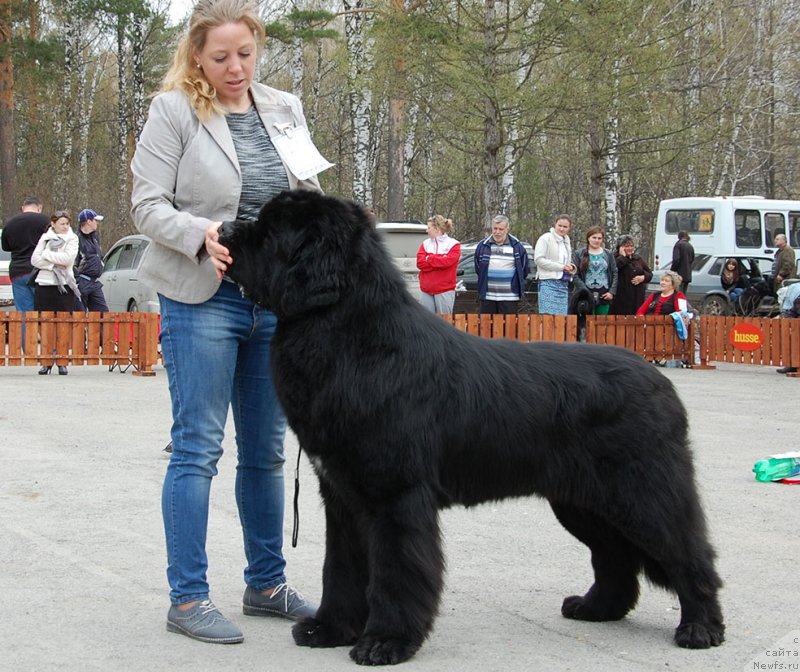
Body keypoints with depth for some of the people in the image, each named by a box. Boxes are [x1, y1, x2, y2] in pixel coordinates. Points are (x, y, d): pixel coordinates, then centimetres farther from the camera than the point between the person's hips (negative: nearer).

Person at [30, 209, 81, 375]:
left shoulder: (72, 239, 6)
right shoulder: (45, 237, 11)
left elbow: (68, 258, -11)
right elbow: (35, 259, 1)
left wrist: (47, 254, -5)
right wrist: (55, 264, -9)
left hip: (64, 287, -2)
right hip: (44, 286, 2)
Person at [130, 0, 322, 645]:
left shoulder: (286, 109, 10)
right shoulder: (173, 111, -5)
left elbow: (309, 197, 16)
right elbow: (148, 203, -8)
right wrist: (202, 235, -25)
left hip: (276, 301, 5)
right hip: (203, 300, -5)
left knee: (266, 449, 11)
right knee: (198, 447, -4)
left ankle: (267, 585, 22)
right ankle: (188, 598, 3)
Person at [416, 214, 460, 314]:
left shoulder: (453, 244, 1)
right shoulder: (425, 244, 12)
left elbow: (447, 261, -15)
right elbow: (420, 263, -1)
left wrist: (429, 259, -4)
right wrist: (440, 262, -9)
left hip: (444, 291, -4)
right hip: (426, 291, 4)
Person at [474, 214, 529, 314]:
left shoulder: (517, 247, 2)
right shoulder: (482, 246, 5)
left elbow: (524, 271, 11)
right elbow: (478, 269, 16)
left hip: (509, 298, -2)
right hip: (487, 297, 2)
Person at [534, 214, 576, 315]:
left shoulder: (566, 241, 19)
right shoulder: (545, 238, -3)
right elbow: (538, 259, -12)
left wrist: (571, 267, 4)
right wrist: (561, 267, -15)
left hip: (564, 284, 7)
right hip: (549, 283, -7)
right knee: (548, 315, -12)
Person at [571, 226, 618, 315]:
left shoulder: (608, 255, 14)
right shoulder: (579, 254, 5)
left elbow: (615, 274, 11)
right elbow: (575, 275, -2)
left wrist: (612, 292, -2)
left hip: (604, 296, 3)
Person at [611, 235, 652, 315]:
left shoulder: (638, 258, 17)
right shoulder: (615, 258, 0)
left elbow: (650, 274, 21)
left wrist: (643, 278, -2)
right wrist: (623, 256, -12)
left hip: (638, 297, 5)